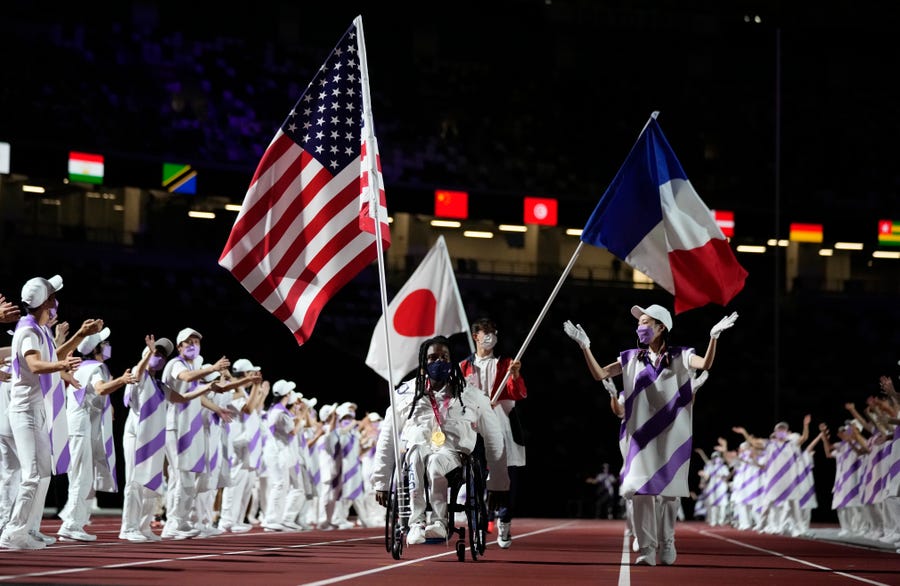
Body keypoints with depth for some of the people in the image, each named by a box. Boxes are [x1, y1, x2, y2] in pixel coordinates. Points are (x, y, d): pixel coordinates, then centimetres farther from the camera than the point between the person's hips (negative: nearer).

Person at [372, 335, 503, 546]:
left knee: (436, 461, -39)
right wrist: (381, 482, 14)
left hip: (453, 453, -1)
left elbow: (492, 434, 26)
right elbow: (387, 440, 17)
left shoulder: (470, 396, 15)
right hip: (417, 448, 1)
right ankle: (416, 523, -44)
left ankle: (439, 521, -41)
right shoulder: (406, 394, 15)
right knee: (418, 453, -39)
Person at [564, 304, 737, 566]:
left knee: (668, 491, 3)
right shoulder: (632, 358, 8)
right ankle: (647, 549, -4)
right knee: (640, 490, -6)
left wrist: (713, 337, -31)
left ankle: (666, 545, 16)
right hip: (641, 437, 2)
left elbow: (706, 364, -16)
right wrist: (585, 346, -7)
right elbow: (599, 374, 4)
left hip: (671, 438, -2)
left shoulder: (679, 357, 1)